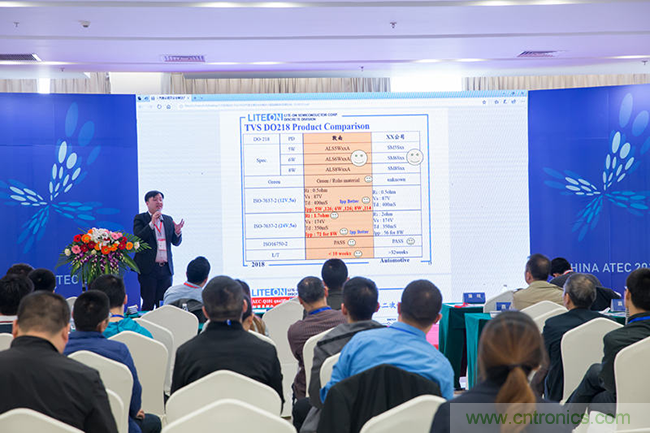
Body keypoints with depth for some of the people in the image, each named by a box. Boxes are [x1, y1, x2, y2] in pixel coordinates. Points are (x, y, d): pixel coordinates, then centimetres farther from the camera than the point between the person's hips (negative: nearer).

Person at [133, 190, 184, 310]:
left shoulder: (168, 220, 16)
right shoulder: (140, 218, 3)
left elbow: (176, 242, 14)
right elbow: (138, 238, -12)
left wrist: (177, 232, -8)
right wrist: (151, 224, -21)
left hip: (166, 269, 4)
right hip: (149, 268, -4)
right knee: (148, 304, -4)